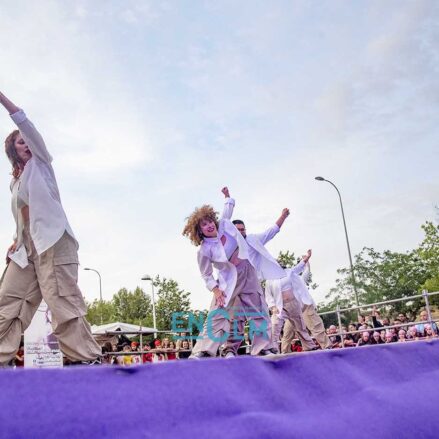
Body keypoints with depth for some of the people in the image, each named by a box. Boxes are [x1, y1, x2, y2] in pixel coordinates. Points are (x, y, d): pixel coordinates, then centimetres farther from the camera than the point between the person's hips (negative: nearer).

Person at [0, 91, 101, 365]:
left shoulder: (41, 163, 11)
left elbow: (26, 126, -1)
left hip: (52, 240, -7)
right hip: (27, 247, 7)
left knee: (62, 300, -16)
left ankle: (88, 359, -16)